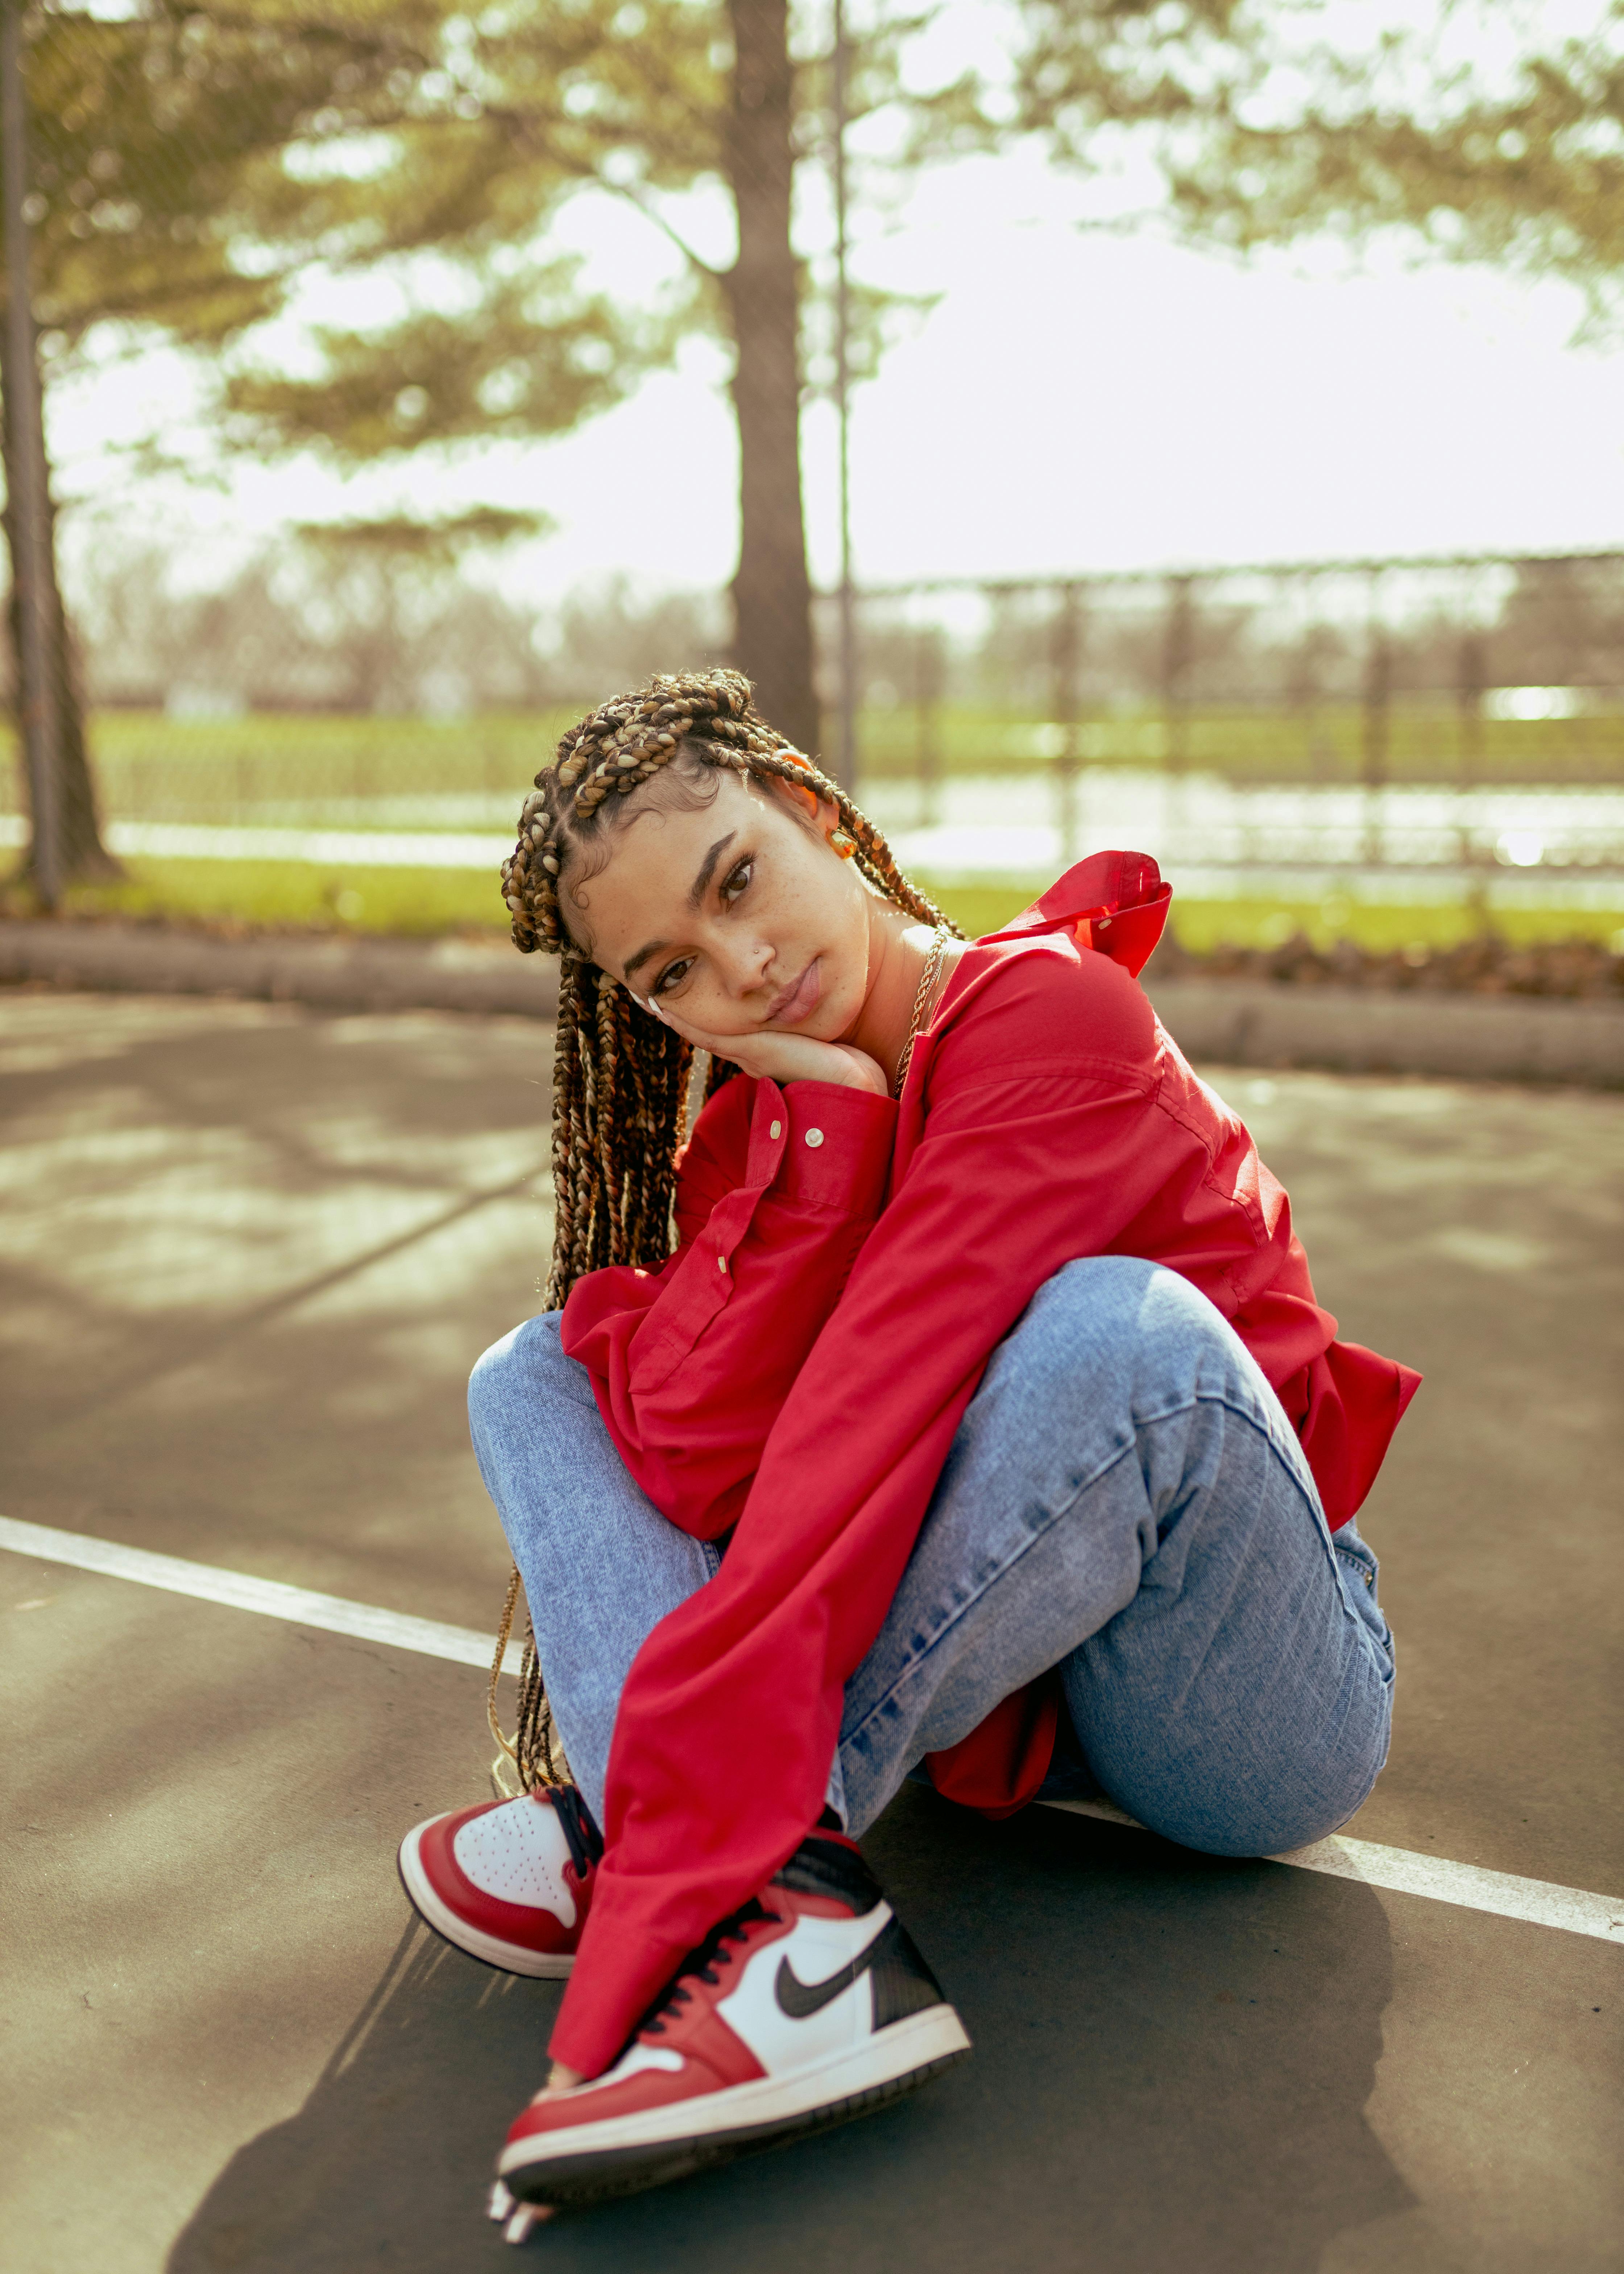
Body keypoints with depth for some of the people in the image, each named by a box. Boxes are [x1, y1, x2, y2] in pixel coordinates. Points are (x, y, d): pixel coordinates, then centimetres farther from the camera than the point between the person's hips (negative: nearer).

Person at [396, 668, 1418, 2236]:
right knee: (537, 1372, -5)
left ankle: (636, 1846, -27)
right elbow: (697, 1471, -17)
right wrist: (818, 1125, -23)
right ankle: (784, 1932, -29)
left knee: (1117, 1327, -37)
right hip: (998, 1681, 6)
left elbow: (871, 1423, -30)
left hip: (1249, 1717, -5)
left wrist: (669, 1853, -34)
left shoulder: (1055, 1015, -18)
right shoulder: (752, 1129, 2)